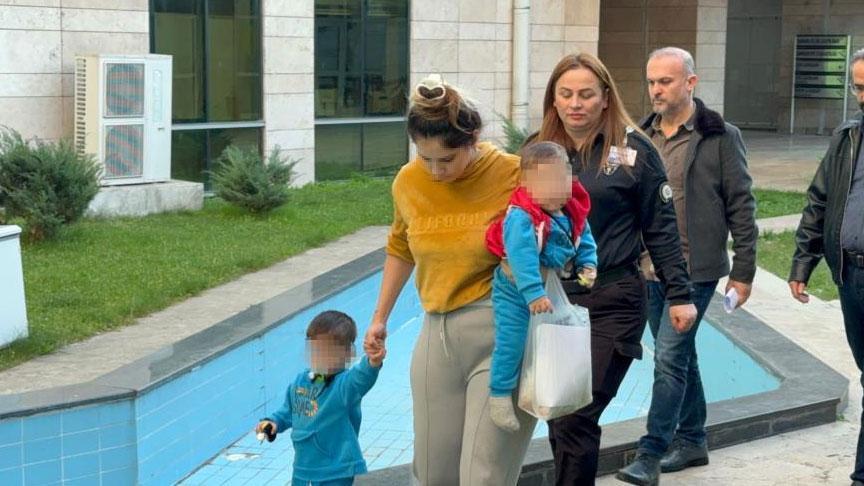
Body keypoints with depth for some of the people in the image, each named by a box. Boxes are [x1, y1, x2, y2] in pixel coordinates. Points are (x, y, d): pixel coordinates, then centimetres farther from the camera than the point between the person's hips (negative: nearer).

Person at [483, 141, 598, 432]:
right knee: (511, 341, -9)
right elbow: (522, 257, -36)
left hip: (552, 287, 8)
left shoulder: (573, 214, -3)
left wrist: (588, 266, -6)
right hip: (516, 290, -7)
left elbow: (585, 242, 12)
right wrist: (533, 293, -41)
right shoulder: (521, 217, -29)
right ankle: (500, 395, 5)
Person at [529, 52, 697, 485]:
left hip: (612, 303, -4)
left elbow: (661, 229, -1)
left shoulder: (633, 150, -3)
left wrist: (679, 295, -2)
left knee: (575, 419, -11)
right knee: (557, 418, 10)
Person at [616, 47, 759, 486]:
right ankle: (691, 441, 29)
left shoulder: (720, 137, -6)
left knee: (670, 356, -11)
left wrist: (743, 272, -6)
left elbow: (741, 207, -5)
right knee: (679, 355, 16)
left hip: (695, 269, -6)